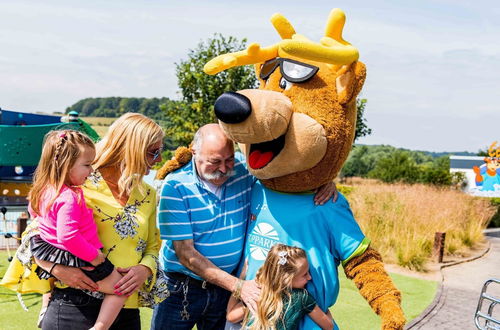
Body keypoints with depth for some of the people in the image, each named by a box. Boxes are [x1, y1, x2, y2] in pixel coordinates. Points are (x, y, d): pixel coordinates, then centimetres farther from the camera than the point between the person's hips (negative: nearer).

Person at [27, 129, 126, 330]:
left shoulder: (45, 190, -1)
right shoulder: (69, 198, -29)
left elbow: (33, 211, 20)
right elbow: (68, 236, -35)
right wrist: (93, 256, -23)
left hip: (49, 254, 9)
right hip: (76, 261, -9)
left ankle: (45, 306, 55)